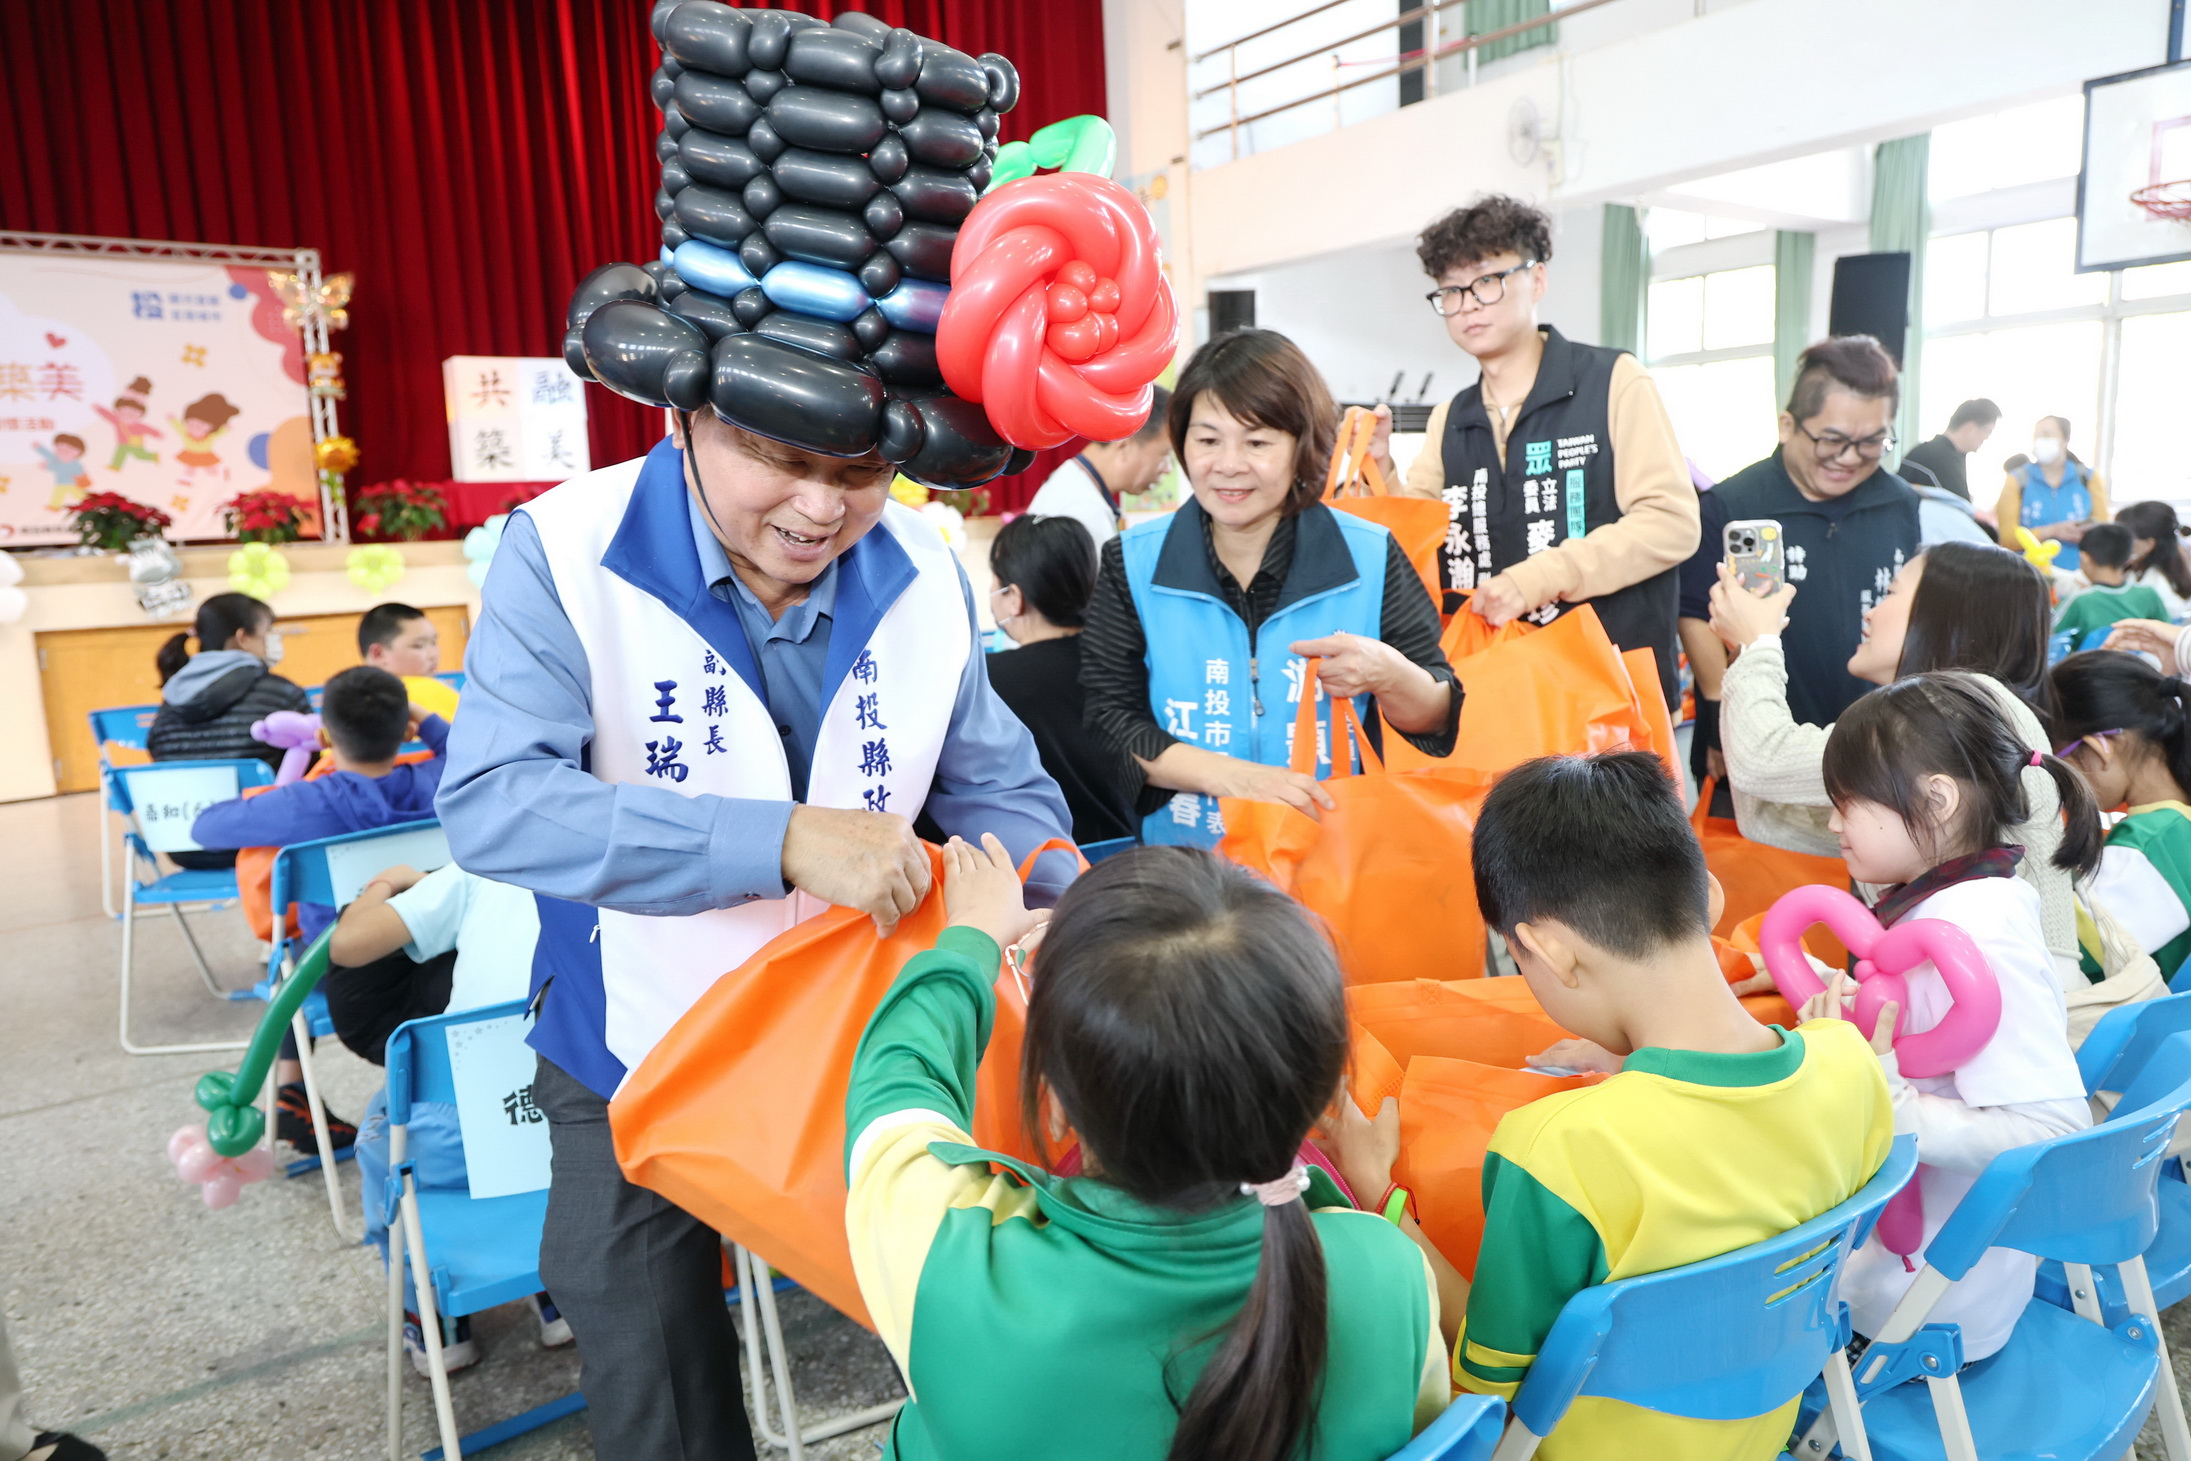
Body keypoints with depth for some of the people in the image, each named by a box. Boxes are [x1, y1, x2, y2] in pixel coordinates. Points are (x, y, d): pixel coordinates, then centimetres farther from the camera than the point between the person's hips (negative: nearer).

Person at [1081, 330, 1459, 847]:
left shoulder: (1371, 558, 2)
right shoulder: (1132, 564, 3)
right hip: (1183, 861, -1)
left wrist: (1389, 676, -17)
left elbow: (1439, 724, 5)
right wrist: (1230, 776, -15)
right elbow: (1108, 718, -2)